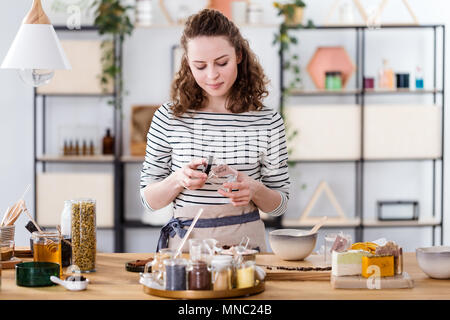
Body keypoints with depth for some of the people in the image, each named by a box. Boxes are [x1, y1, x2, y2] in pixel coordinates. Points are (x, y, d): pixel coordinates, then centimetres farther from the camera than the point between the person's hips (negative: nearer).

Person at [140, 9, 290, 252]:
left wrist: (254, 190, -11)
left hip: (245, 243, 0)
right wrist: (178, 180, -12)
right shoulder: (169, 117, 1)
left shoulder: (267, 121, 2)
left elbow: (280, 204, 9)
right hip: (185, 242, 0)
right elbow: (149, 200, 7)